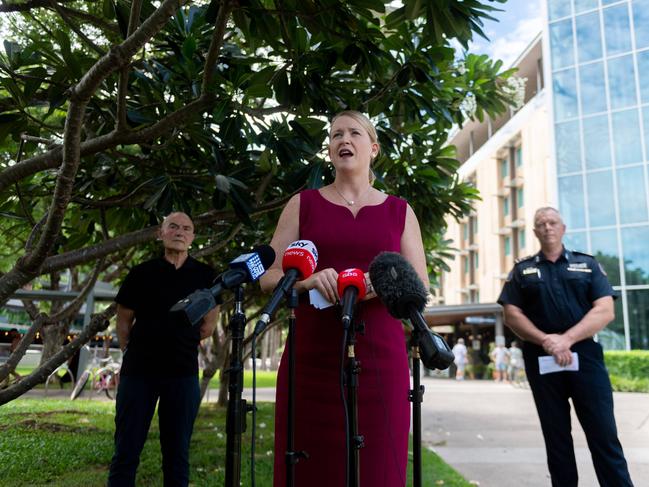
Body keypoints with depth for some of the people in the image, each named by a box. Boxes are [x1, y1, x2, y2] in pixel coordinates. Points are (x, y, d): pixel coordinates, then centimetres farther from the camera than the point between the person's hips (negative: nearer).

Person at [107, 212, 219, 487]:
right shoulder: (141, 273, 2)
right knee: (126, 452, 3)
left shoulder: (205, 276, 3)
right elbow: (123, 322, 10)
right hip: (138, 370, 0)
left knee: (177, 454, 7)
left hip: (183, 372, 0)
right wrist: (138, 353, 11)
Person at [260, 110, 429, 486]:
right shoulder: (303, 204, 10)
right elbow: (269, 277, 5)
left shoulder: (399, 211, 12)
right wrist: (309, 279, -15)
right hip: (312, 355, 0)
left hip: (379, 356, 1)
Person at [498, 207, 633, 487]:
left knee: (603, 433, -1)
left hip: (585, 357, -1)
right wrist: (545, 340, -13)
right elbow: (512, 315, 2)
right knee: (556, 435, 9)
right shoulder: (522, 270, 10)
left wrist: (566, 339, -15)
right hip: (540, 360, 1)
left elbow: (605, 311, -3)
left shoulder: (587, 264, 9)